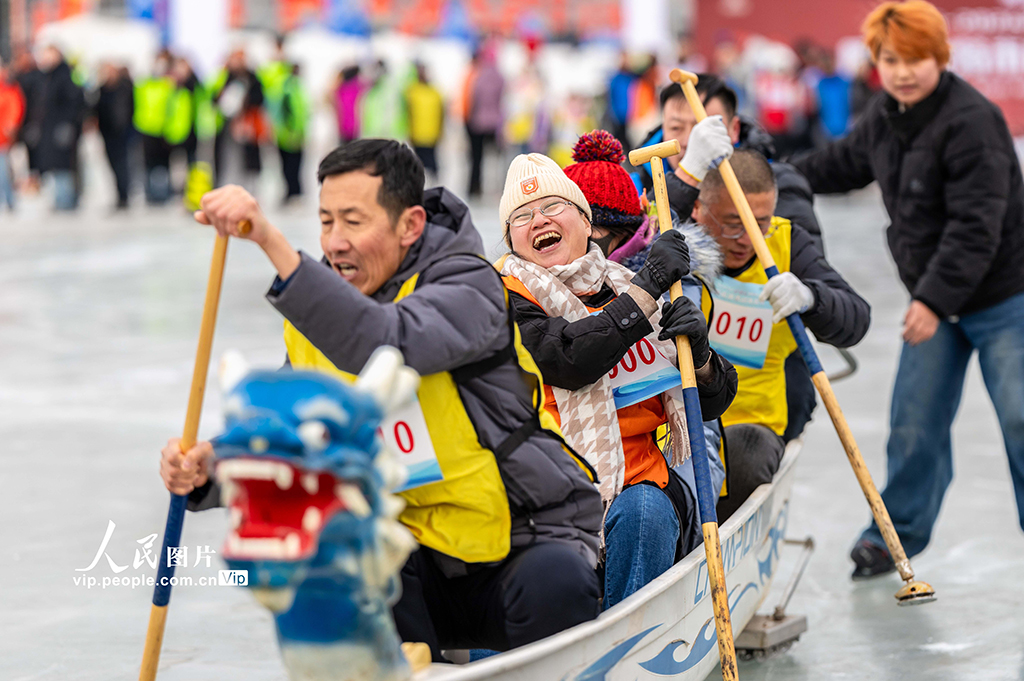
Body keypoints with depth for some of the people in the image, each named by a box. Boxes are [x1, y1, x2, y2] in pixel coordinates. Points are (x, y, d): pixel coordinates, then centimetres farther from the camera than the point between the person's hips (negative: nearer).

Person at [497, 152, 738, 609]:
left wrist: (699, 354, -8)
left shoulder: (625, 289, 14)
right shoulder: (506, 299, 1)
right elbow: (570, 358, -19)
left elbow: (711, 404, 15)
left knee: (643, 512, -28)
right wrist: (648, 285, -15)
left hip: (639, 481, 3)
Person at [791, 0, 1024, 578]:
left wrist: (935, 297, -27)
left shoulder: (972, 121, -22)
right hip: (934, 296, 7)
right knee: (914, 420, 9)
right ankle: (898, 533, 23)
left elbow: (975, 225, -25)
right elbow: (844, 163, 26)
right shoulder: (885, 117, 4)